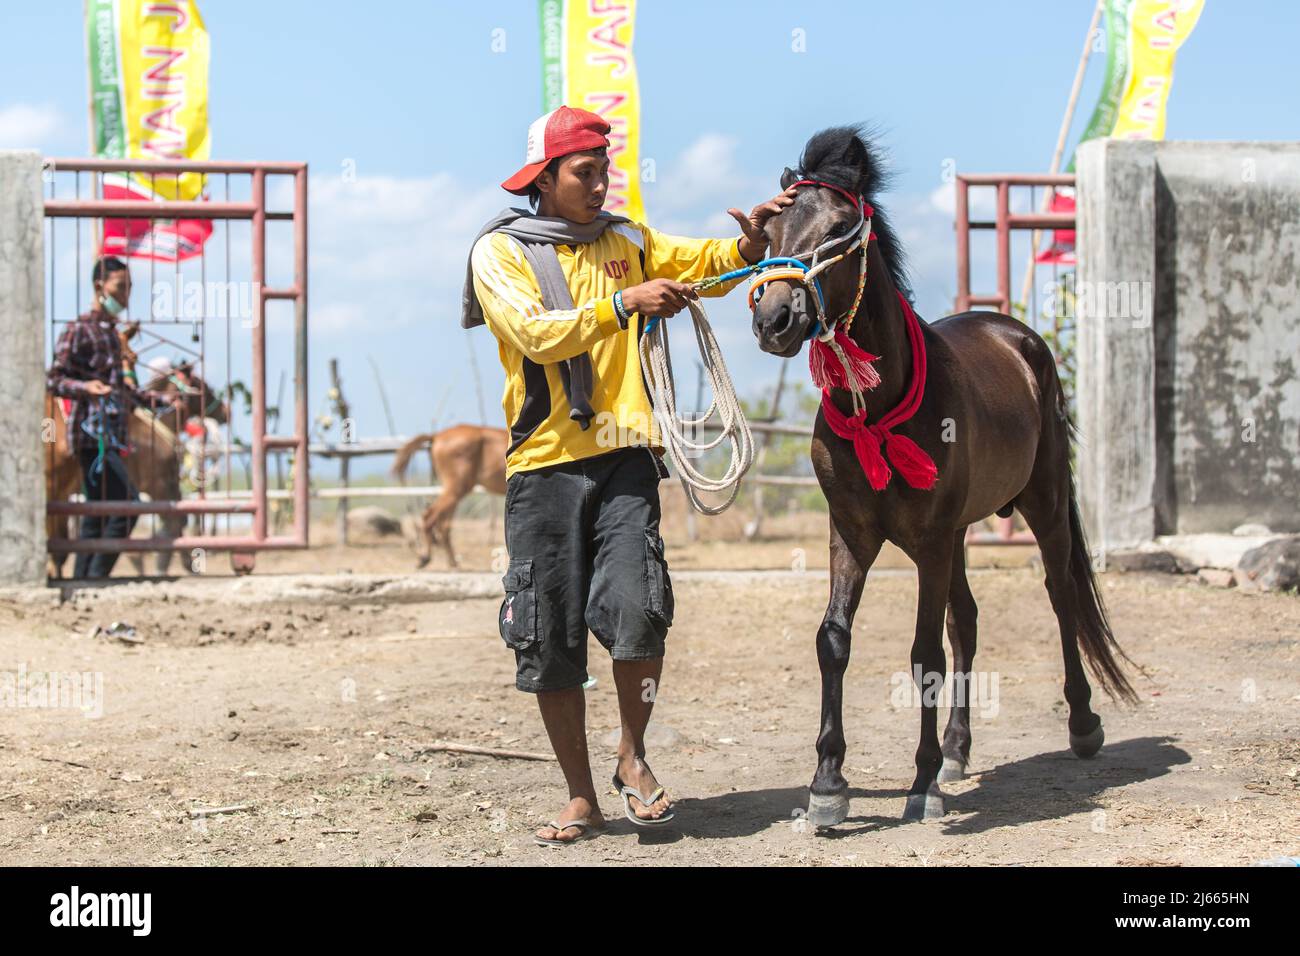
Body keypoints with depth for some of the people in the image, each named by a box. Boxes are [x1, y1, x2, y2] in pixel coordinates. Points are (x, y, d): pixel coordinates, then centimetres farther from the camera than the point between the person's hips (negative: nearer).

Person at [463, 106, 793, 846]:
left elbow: (707, 266, 14)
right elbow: (539, 334, -13)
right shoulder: (500, 251, 2)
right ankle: (582, 798, 15)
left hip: (623, 457, 2)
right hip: (545, 464, -1)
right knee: (549, 639, 2)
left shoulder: (625, 241, 14)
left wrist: (749, 244, -6)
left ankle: (634, 759, 7)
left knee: (637, 608, -17)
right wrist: (624, 303, -19)